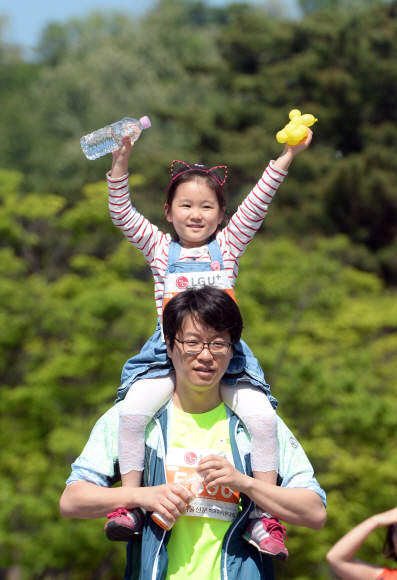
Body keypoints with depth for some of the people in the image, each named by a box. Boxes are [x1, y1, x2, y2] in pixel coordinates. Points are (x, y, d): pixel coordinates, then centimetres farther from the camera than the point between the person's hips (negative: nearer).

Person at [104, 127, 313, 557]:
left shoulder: (227, 246, 12)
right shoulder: (160, 248, 12)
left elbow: (256, 205, 4)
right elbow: (122, 215, 1)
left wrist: (286, 157, -5)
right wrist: (120, 164, -12)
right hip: (167, 355, 0)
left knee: (262, 414, -21)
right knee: (133, 409, -26)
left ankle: (266, 516, -13)